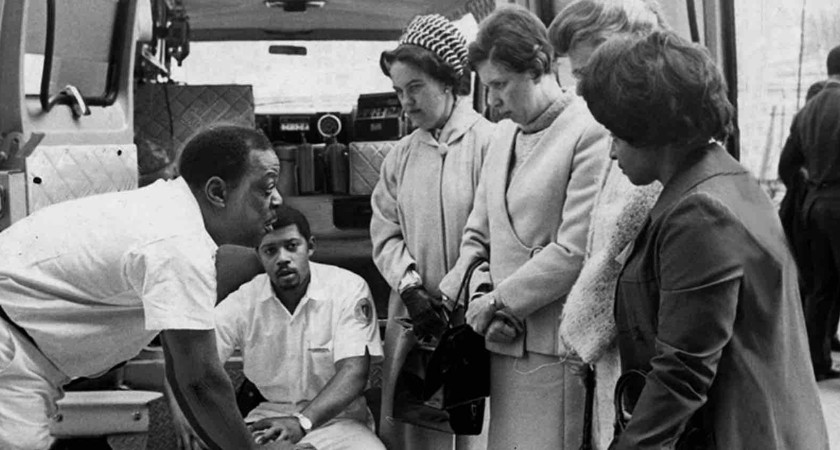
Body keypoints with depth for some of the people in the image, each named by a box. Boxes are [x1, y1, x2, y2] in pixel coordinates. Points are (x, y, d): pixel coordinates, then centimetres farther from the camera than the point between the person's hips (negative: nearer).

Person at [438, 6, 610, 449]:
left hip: (556, 350, -7)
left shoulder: (589, 134, -11)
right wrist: (480, 293, 0)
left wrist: (500, 301, -9)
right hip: (505, 346, 7)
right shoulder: (503, 135, 15)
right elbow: (477, 236, 19)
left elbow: (574, 252, -16)